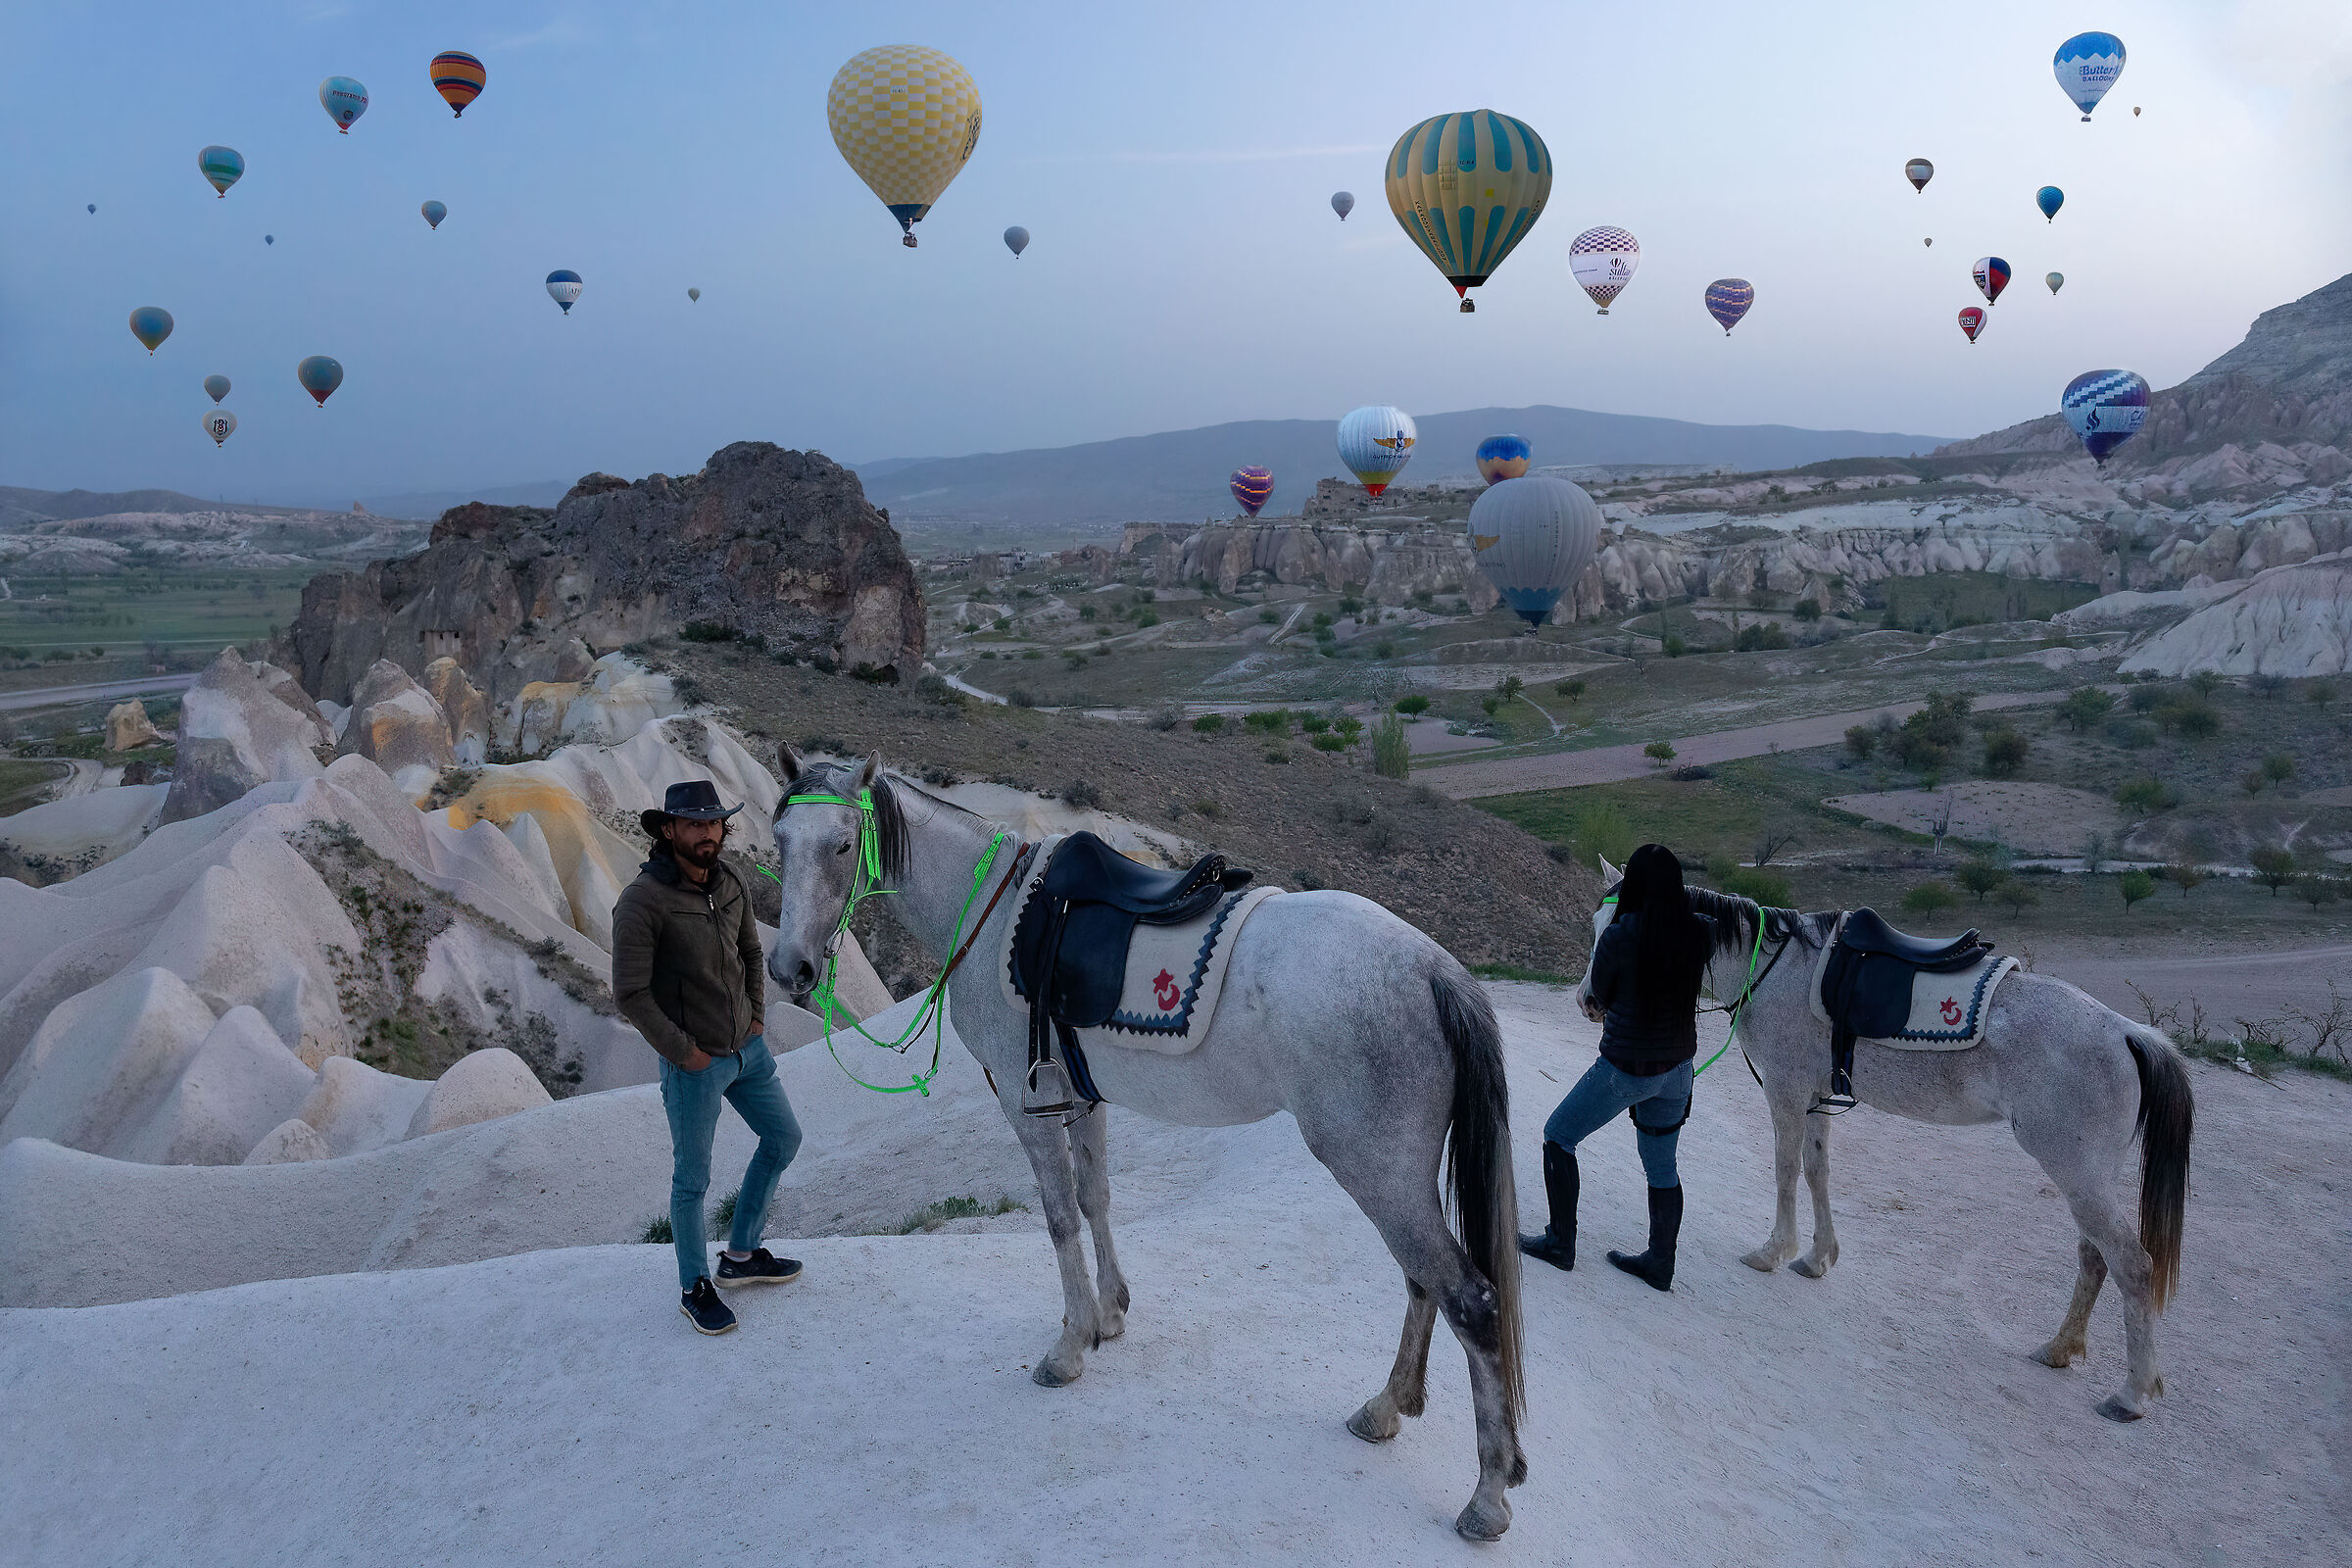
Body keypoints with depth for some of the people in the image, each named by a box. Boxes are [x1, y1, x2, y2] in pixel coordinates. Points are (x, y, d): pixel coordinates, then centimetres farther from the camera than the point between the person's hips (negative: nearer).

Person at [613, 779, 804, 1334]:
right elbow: (630, 992, -20)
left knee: (783, 1138, 19)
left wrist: (757, 1015, 9)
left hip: (748, 1048, 7)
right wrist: (682, 1050, -16)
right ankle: (695, 1287, 28)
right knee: (692, 1179, 7)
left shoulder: (731, 885, -1)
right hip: (695, 1062, -7)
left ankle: (741, 1256, 36)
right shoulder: (643, 900, -22)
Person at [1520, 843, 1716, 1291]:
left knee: (1559, 1136, 15)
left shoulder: (1618, 938, -22)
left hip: (1626, 1067, -5)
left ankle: (1560, 1244, 20)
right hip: (1678, 1067, 6)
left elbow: (1598, 997, -5)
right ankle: (1661, 1263, 30)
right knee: (1661, 1165, 20)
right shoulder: (1701, 933, -9)